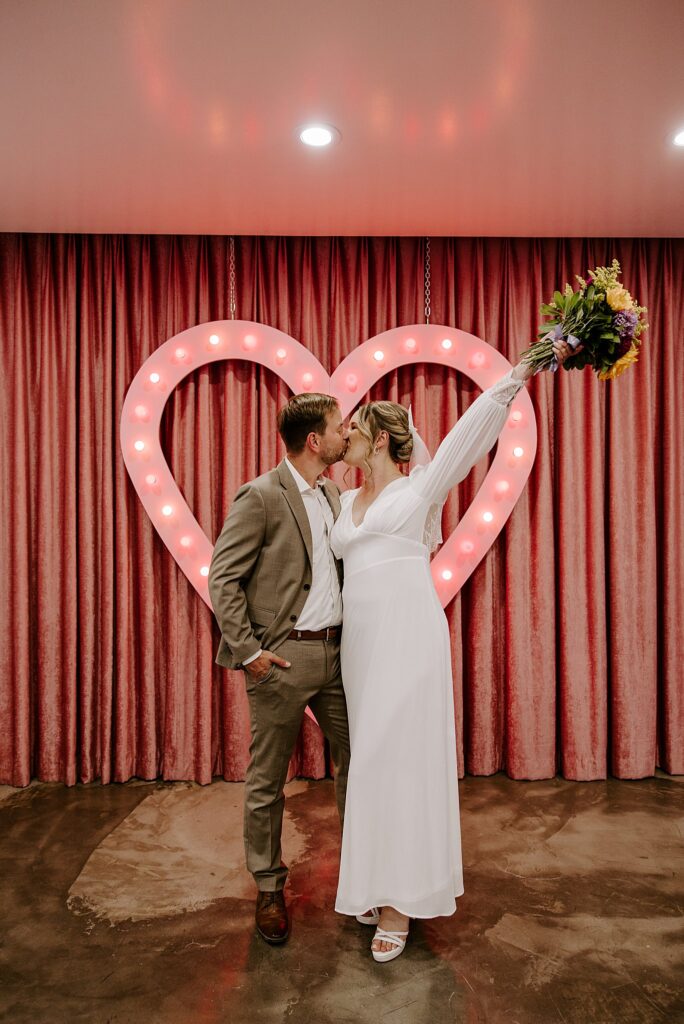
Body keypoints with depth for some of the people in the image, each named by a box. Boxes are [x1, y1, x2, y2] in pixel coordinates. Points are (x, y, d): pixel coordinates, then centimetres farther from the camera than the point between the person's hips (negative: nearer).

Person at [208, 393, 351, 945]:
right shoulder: (261, 497, -12)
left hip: (337, 652, 7)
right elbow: (223, 580, -12)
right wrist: (247, 650, -14)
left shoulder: (334, 495, 11)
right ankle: (269, 888, 30)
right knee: (268, 779, 9)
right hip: (284, 657, -6)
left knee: (357, 760, 15)